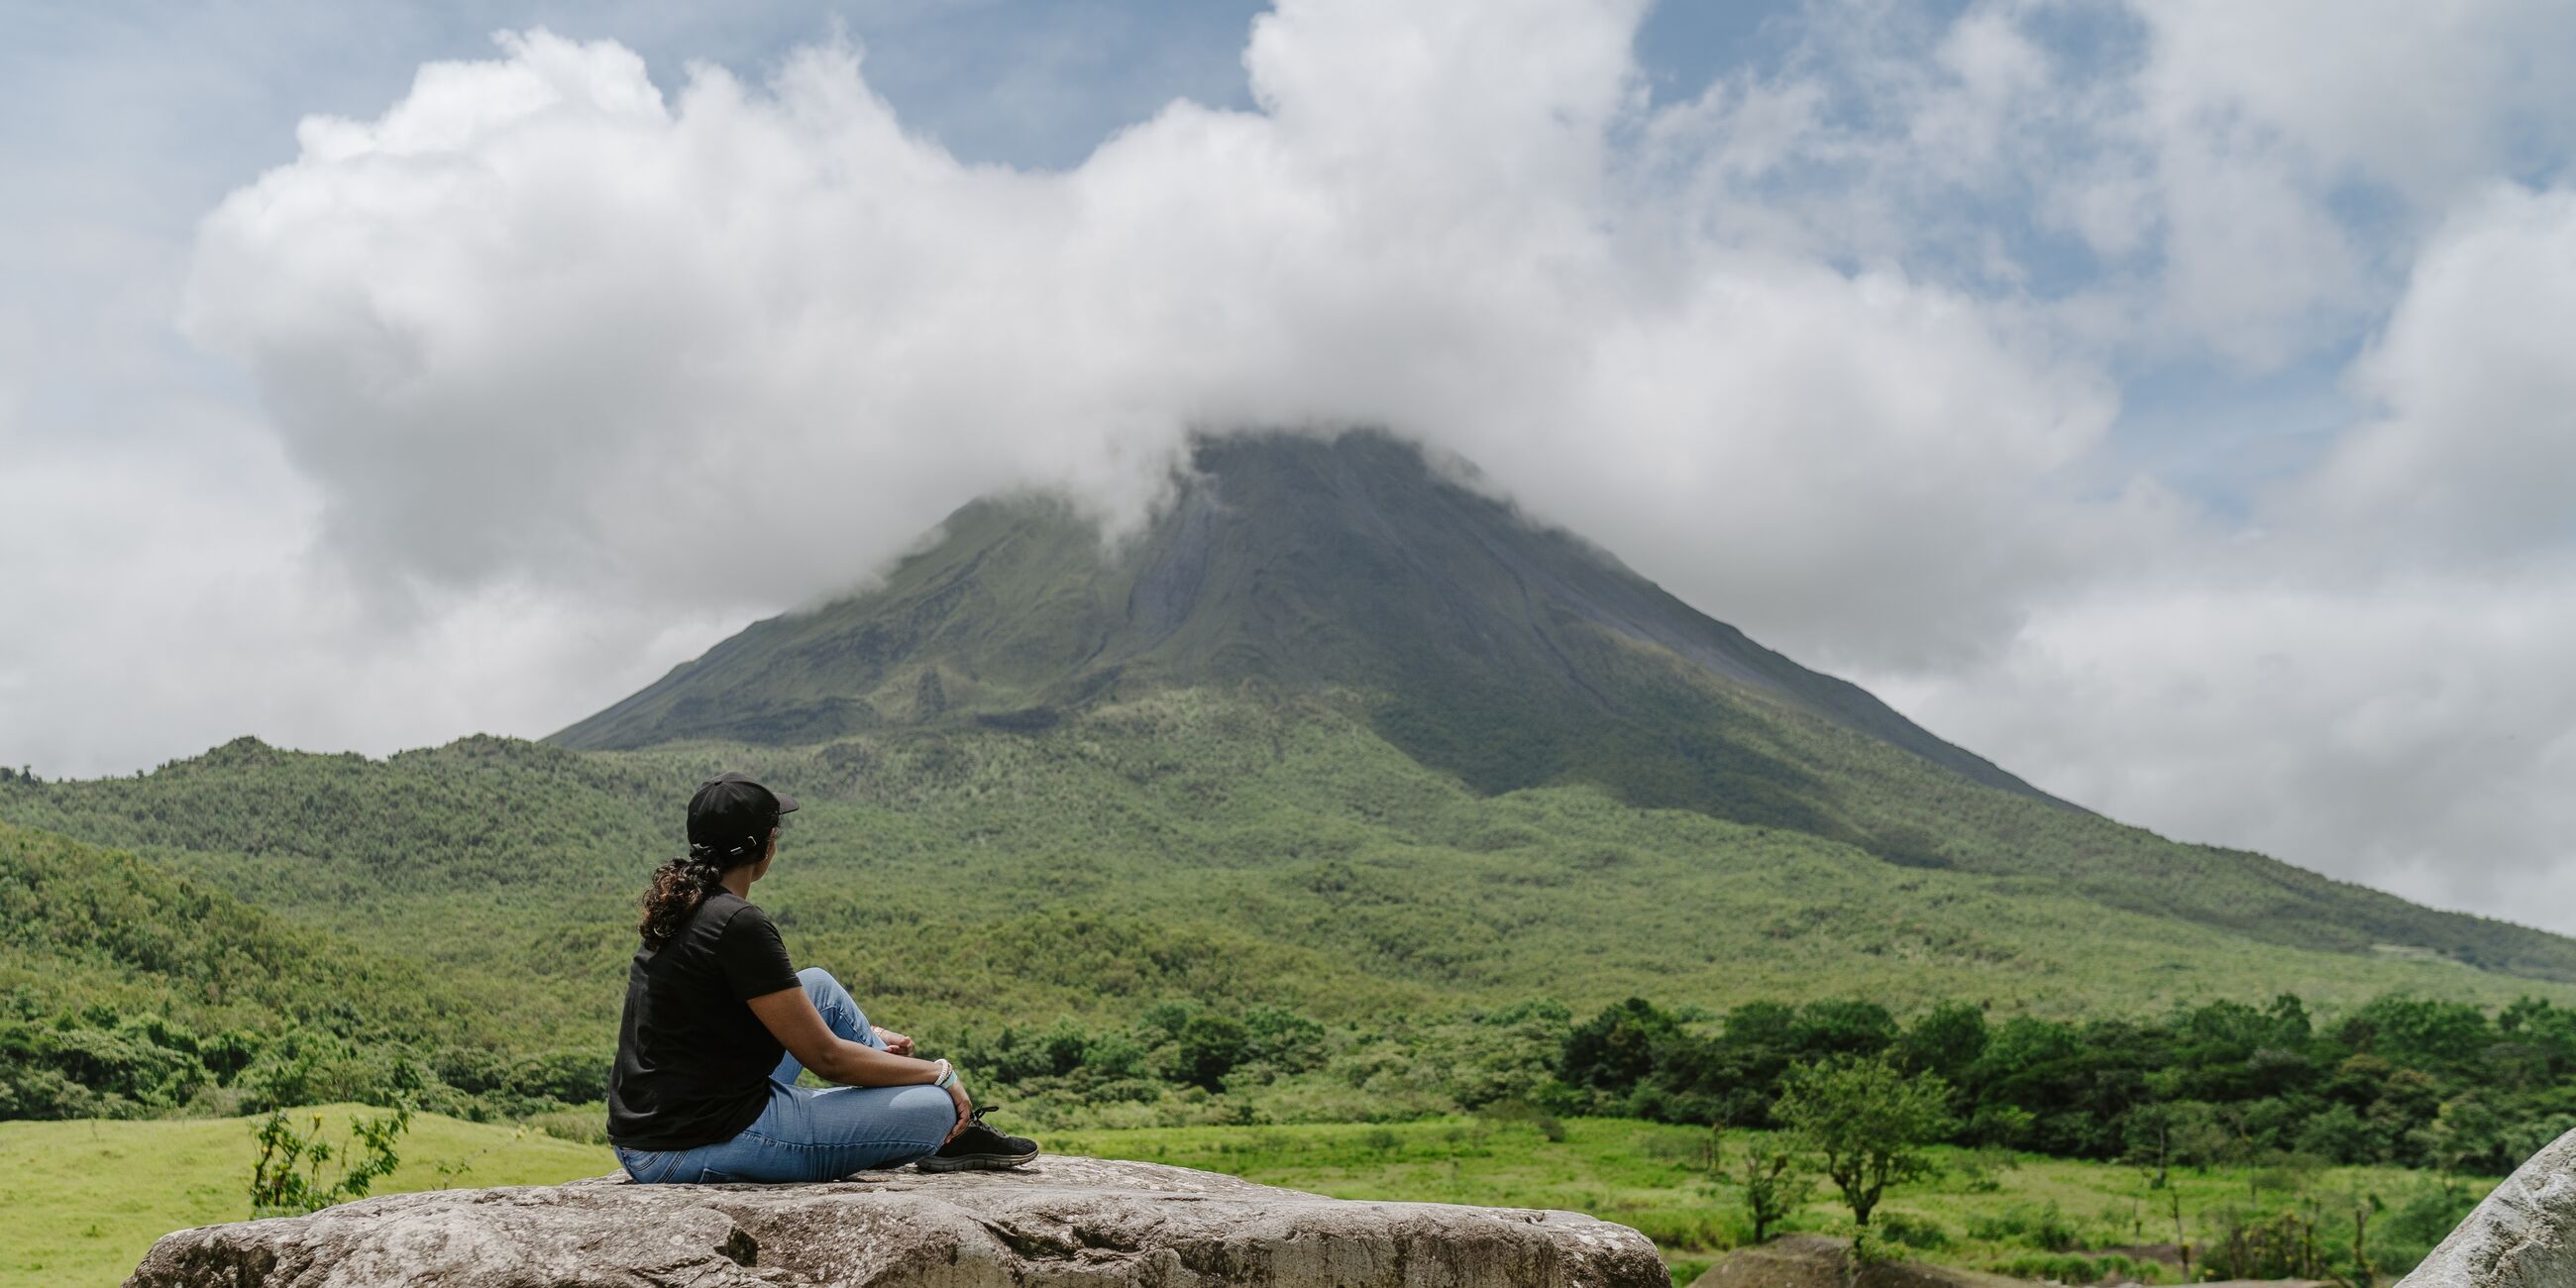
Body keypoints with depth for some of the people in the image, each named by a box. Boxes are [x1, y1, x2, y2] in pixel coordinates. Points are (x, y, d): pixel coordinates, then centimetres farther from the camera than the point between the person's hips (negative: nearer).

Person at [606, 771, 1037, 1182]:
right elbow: (826, 1057, -16)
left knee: (819, 985, 22)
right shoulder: (739, 924, -19)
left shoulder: (679, 909, 10)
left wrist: (868, 1035, 29)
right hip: (698, 1152, -10)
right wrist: (940, 1072, -2)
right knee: (935, 1107, -12)